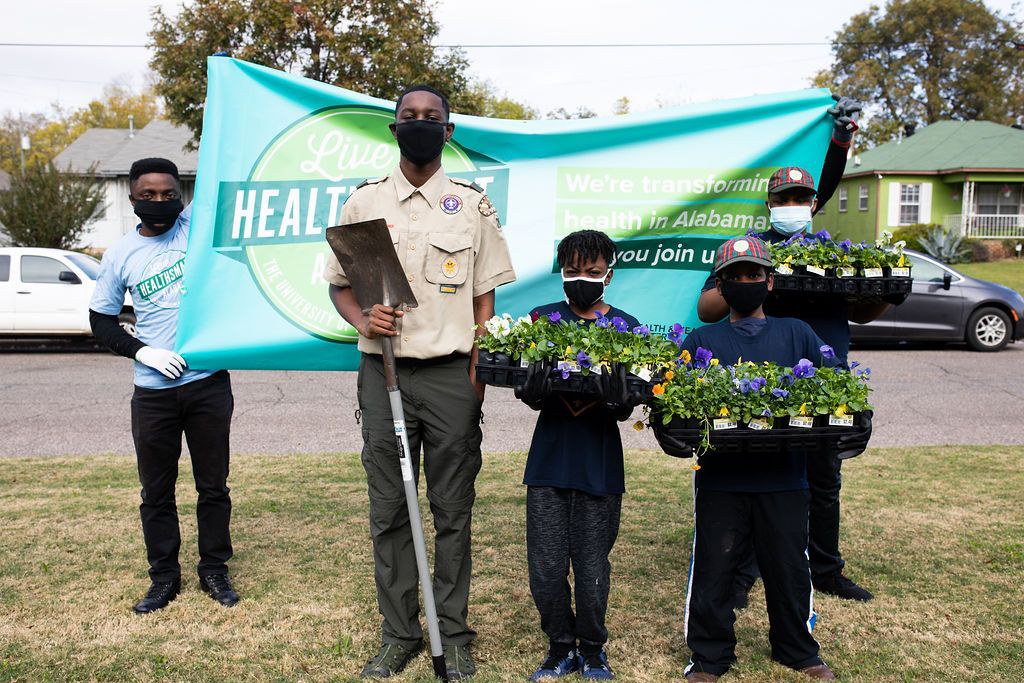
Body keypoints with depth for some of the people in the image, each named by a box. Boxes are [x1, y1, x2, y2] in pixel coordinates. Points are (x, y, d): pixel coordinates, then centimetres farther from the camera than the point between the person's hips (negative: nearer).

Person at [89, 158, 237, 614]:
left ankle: (214, 570, 25)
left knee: (213, 485, 10)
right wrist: (143, 352, -6)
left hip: (209, 383, -1)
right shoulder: (121, 255, 2)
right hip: (153, 392, 1)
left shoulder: (197, 225, 0)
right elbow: (101, 321, 7)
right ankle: (164, 576, 26)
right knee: (156, 490, 11)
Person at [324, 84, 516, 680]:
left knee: (453, 512, 5)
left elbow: (485, 299, 5)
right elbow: (339, 285, 12)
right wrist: (363, 319, -10)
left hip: (450, 373, -1)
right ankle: (400, 634, 21)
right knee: (389, 511, 7)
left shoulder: (473, 204, 6)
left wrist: (477, 377, -4)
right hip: (384, 371, 2)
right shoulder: (365, 201, 9)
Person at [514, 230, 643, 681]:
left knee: (592, 571, 4)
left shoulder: (626, 327, 4)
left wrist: (619, 402, -23)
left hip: (600, 466, -1)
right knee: (546, 569, 2)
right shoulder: (542, 319, 6)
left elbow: (627, 409, 0)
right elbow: (533, 399, 0)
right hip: (548, 461, 1)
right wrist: (531, 390, -23)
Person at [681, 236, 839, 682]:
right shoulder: (701, 340, 8)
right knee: (713, 569, 6)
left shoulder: (796, 334, 11)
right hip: (720, 477, -1)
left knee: (789, 568, 13)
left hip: (783, 478, 1)